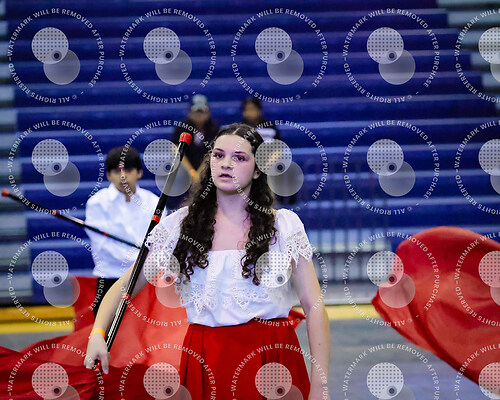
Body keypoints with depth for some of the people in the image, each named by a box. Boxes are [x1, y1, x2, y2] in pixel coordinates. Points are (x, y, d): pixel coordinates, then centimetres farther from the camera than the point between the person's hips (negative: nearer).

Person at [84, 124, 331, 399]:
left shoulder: (285, 225, 1)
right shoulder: (180, 225, 4)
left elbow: (314, 307, -2)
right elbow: (125, 286, 4)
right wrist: (97, 334, -14)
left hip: (270, 361, -1)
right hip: (205, 362, 1)